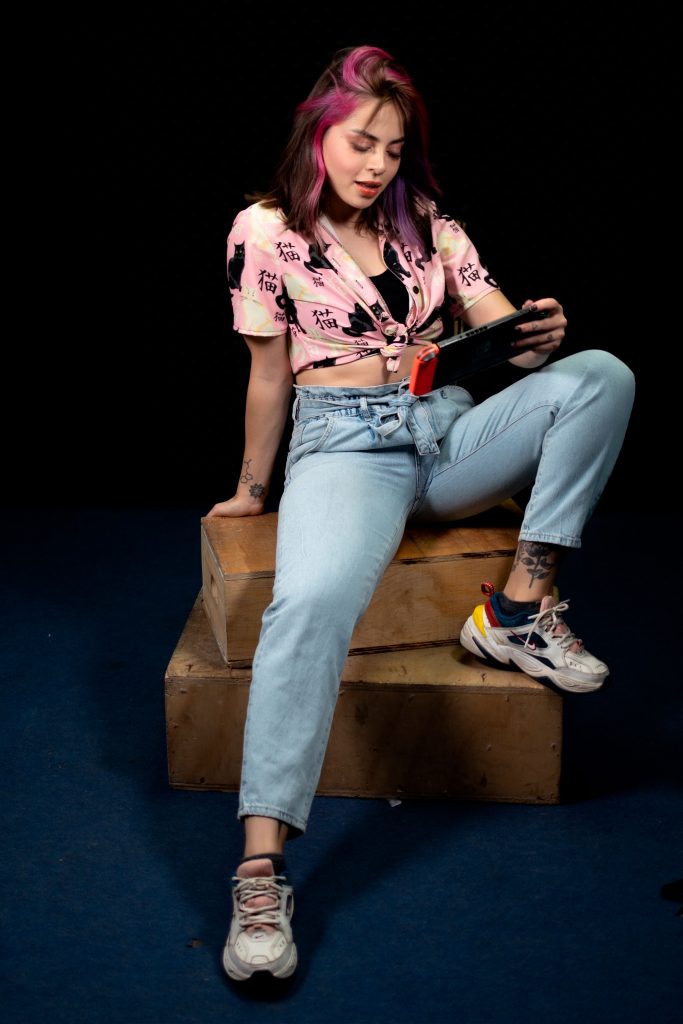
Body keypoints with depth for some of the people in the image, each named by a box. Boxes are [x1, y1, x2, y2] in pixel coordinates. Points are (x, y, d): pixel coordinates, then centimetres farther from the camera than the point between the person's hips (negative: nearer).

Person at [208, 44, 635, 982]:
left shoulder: (427, 223, 13)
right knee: (313, 599, -37)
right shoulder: (267, 229, 2)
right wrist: (252, 489, 14)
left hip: (453, 432, 5)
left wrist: (542, 335, -16)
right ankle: (261, 870, -36)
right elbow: (270, 378, 7)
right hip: (347, 440, -4)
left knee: (601, 375, -19)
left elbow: (505, 329, 8)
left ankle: (520, 608, -17)